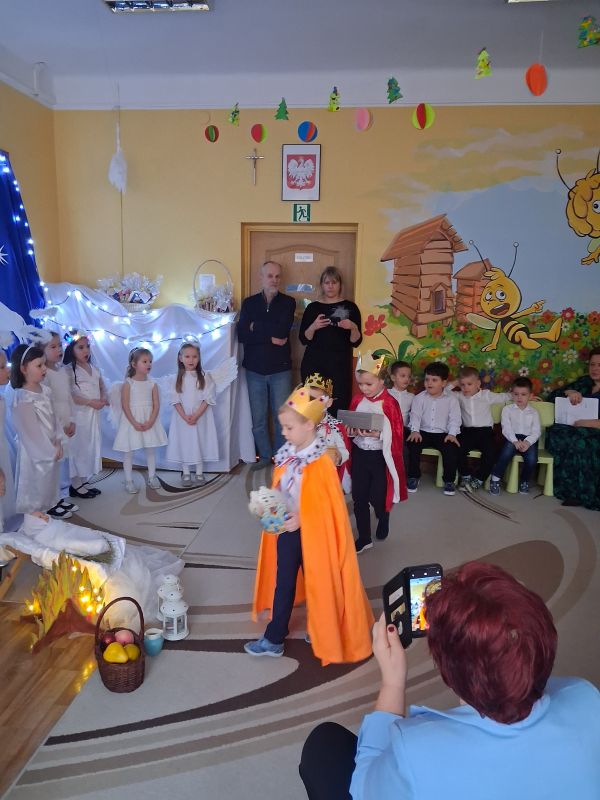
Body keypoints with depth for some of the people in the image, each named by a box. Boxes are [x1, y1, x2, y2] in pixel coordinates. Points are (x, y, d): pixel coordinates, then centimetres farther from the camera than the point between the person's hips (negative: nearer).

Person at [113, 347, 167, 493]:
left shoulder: (152, 384, 1)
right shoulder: (128, 383, -8)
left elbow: (156, 405, -2)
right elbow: (125, 406, -11)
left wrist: (150, 422, -15)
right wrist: (135, 423, -18)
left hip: (149, 421, 3)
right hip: (131, 421, -3)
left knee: (151, 450, 11)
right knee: (128, 451, 3)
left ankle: (151, 477, 25)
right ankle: (128, 480, 14)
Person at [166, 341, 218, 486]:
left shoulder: (204, 377, -4)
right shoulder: (178, 378, 0)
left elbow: (207, 399, -8)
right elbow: (175, 400, -2)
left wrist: (196, 415, -16)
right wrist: (185, 416, -14)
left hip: (201, 418, -1)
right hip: (182, 418, 1)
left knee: (199, 443, 5)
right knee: (184, 443, 6)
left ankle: (199, 473, 18)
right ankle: (186, 473, 19)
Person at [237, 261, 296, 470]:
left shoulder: (288, 302, 2)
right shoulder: (249, 303, 6)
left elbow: (282, 330, -16)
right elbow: (242, 334, -8)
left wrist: (256, 327, -7)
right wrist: (270, 336, -14)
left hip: (280, 369, -1)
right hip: (255, 369, 2)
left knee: (282, 416, 3)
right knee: (258, 418, 7)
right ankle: (264, 456, 22)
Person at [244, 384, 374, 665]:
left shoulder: (321, 462, -22)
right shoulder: (286, 455, -1)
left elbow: (327, 506, -20)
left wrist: (300, 519, -23)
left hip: (311, 533, -7)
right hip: (286, 529, 7)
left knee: (317, 584, 12)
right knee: (282, 583, 16)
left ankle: (324, 634, 34)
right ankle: (274, 639, 32)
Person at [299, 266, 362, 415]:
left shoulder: (350, 307, 6)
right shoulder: (313, 307, 9)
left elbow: (356, 342, 3)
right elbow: (303, 339, 5)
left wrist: (353, 328, -16)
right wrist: (314, 326, -12)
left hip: (340, 365, -1)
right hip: (313, 364, 1)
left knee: (339, 408, -10)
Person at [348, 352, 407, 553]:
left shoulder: (389, 403, -14)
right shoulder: (357, 401, 1)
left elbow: (395, 435, -14)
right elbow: (350, 427, 10)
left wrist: (376, 434, -28)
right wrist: (351, 431, -12)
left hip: (380, 457, -4)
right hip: (359, 454, 4)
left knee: (377, 497, 7)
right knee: (359, 498, 8)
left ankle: (383, 519, 42)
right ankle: (364, 538, 23)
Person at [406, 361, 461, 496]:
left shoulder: (451, 399, 3)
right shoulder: (419, 398, 5)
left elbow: (455, 419, -3)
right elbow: (415, 415, -4)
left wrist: (452, 434, -19)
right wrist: (415, 431, -21)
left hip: (443, 434, -1)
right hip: (423, 432, 1)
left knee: (452, 449, -27)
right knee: (413, 445, -26)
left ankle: (449, 480, -8)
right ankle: (413, 477, -8)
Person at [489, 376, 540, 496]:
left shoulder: (533, 412, 15)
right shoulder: (507, 409, 10)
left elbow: (536, 431, 3)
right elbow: (506, 428, -4)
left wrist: (527, 442, -18)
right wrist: (515, 441, -22)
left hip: (528, 439, 2)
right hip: (511, 438, -2)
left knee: (532, 459, -27)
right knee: (508, 450, -36)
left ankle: (524, 481, 4)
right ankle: (495, 479, -22)